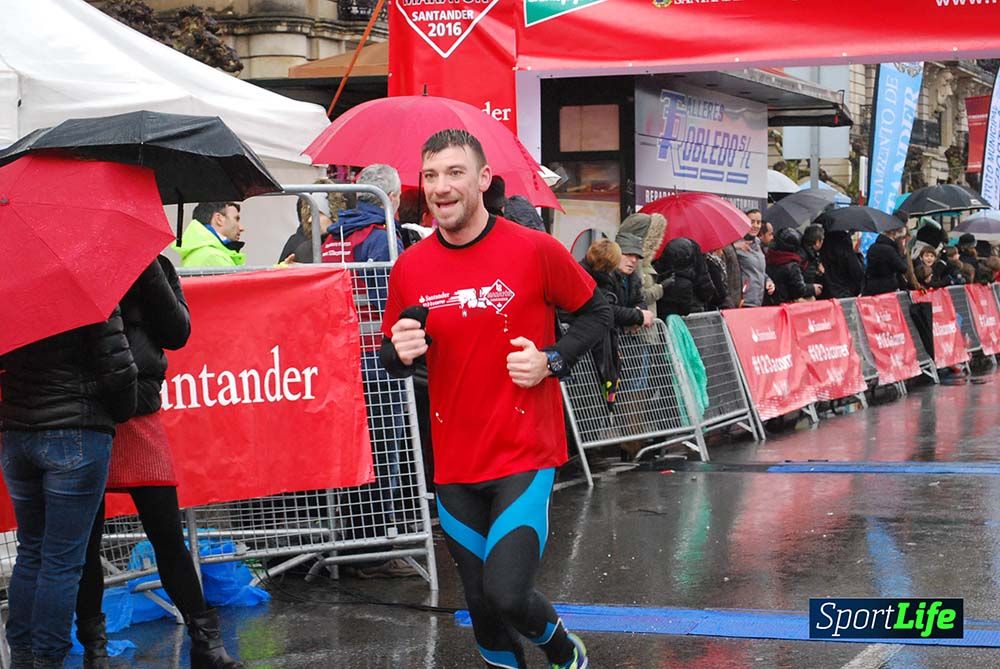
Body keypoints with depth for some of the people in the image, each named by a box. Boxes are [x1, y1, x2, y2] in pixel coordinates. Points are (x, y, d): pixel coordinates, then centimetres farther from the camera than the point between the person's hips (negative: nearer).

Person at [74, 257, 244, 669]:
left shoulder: (153, 266, 9)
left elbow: (177, 333, -1)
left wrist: (149, 273, -11)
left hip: (139, 419, 1)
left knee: (168, 537, 1)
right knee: (85, 540, 6)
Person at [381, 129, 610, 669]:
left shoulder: (534, 250, -8)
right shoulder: (410, 268, 1)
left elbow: (595, 313, 5)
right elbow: (392, 356, 12)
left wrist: (552, 360, -11)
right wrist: (400, 352, -11)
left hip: (525, 456, -4)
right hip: (456, 465, 4)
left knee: (506, 594, -17)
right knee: (481, 603, 10)